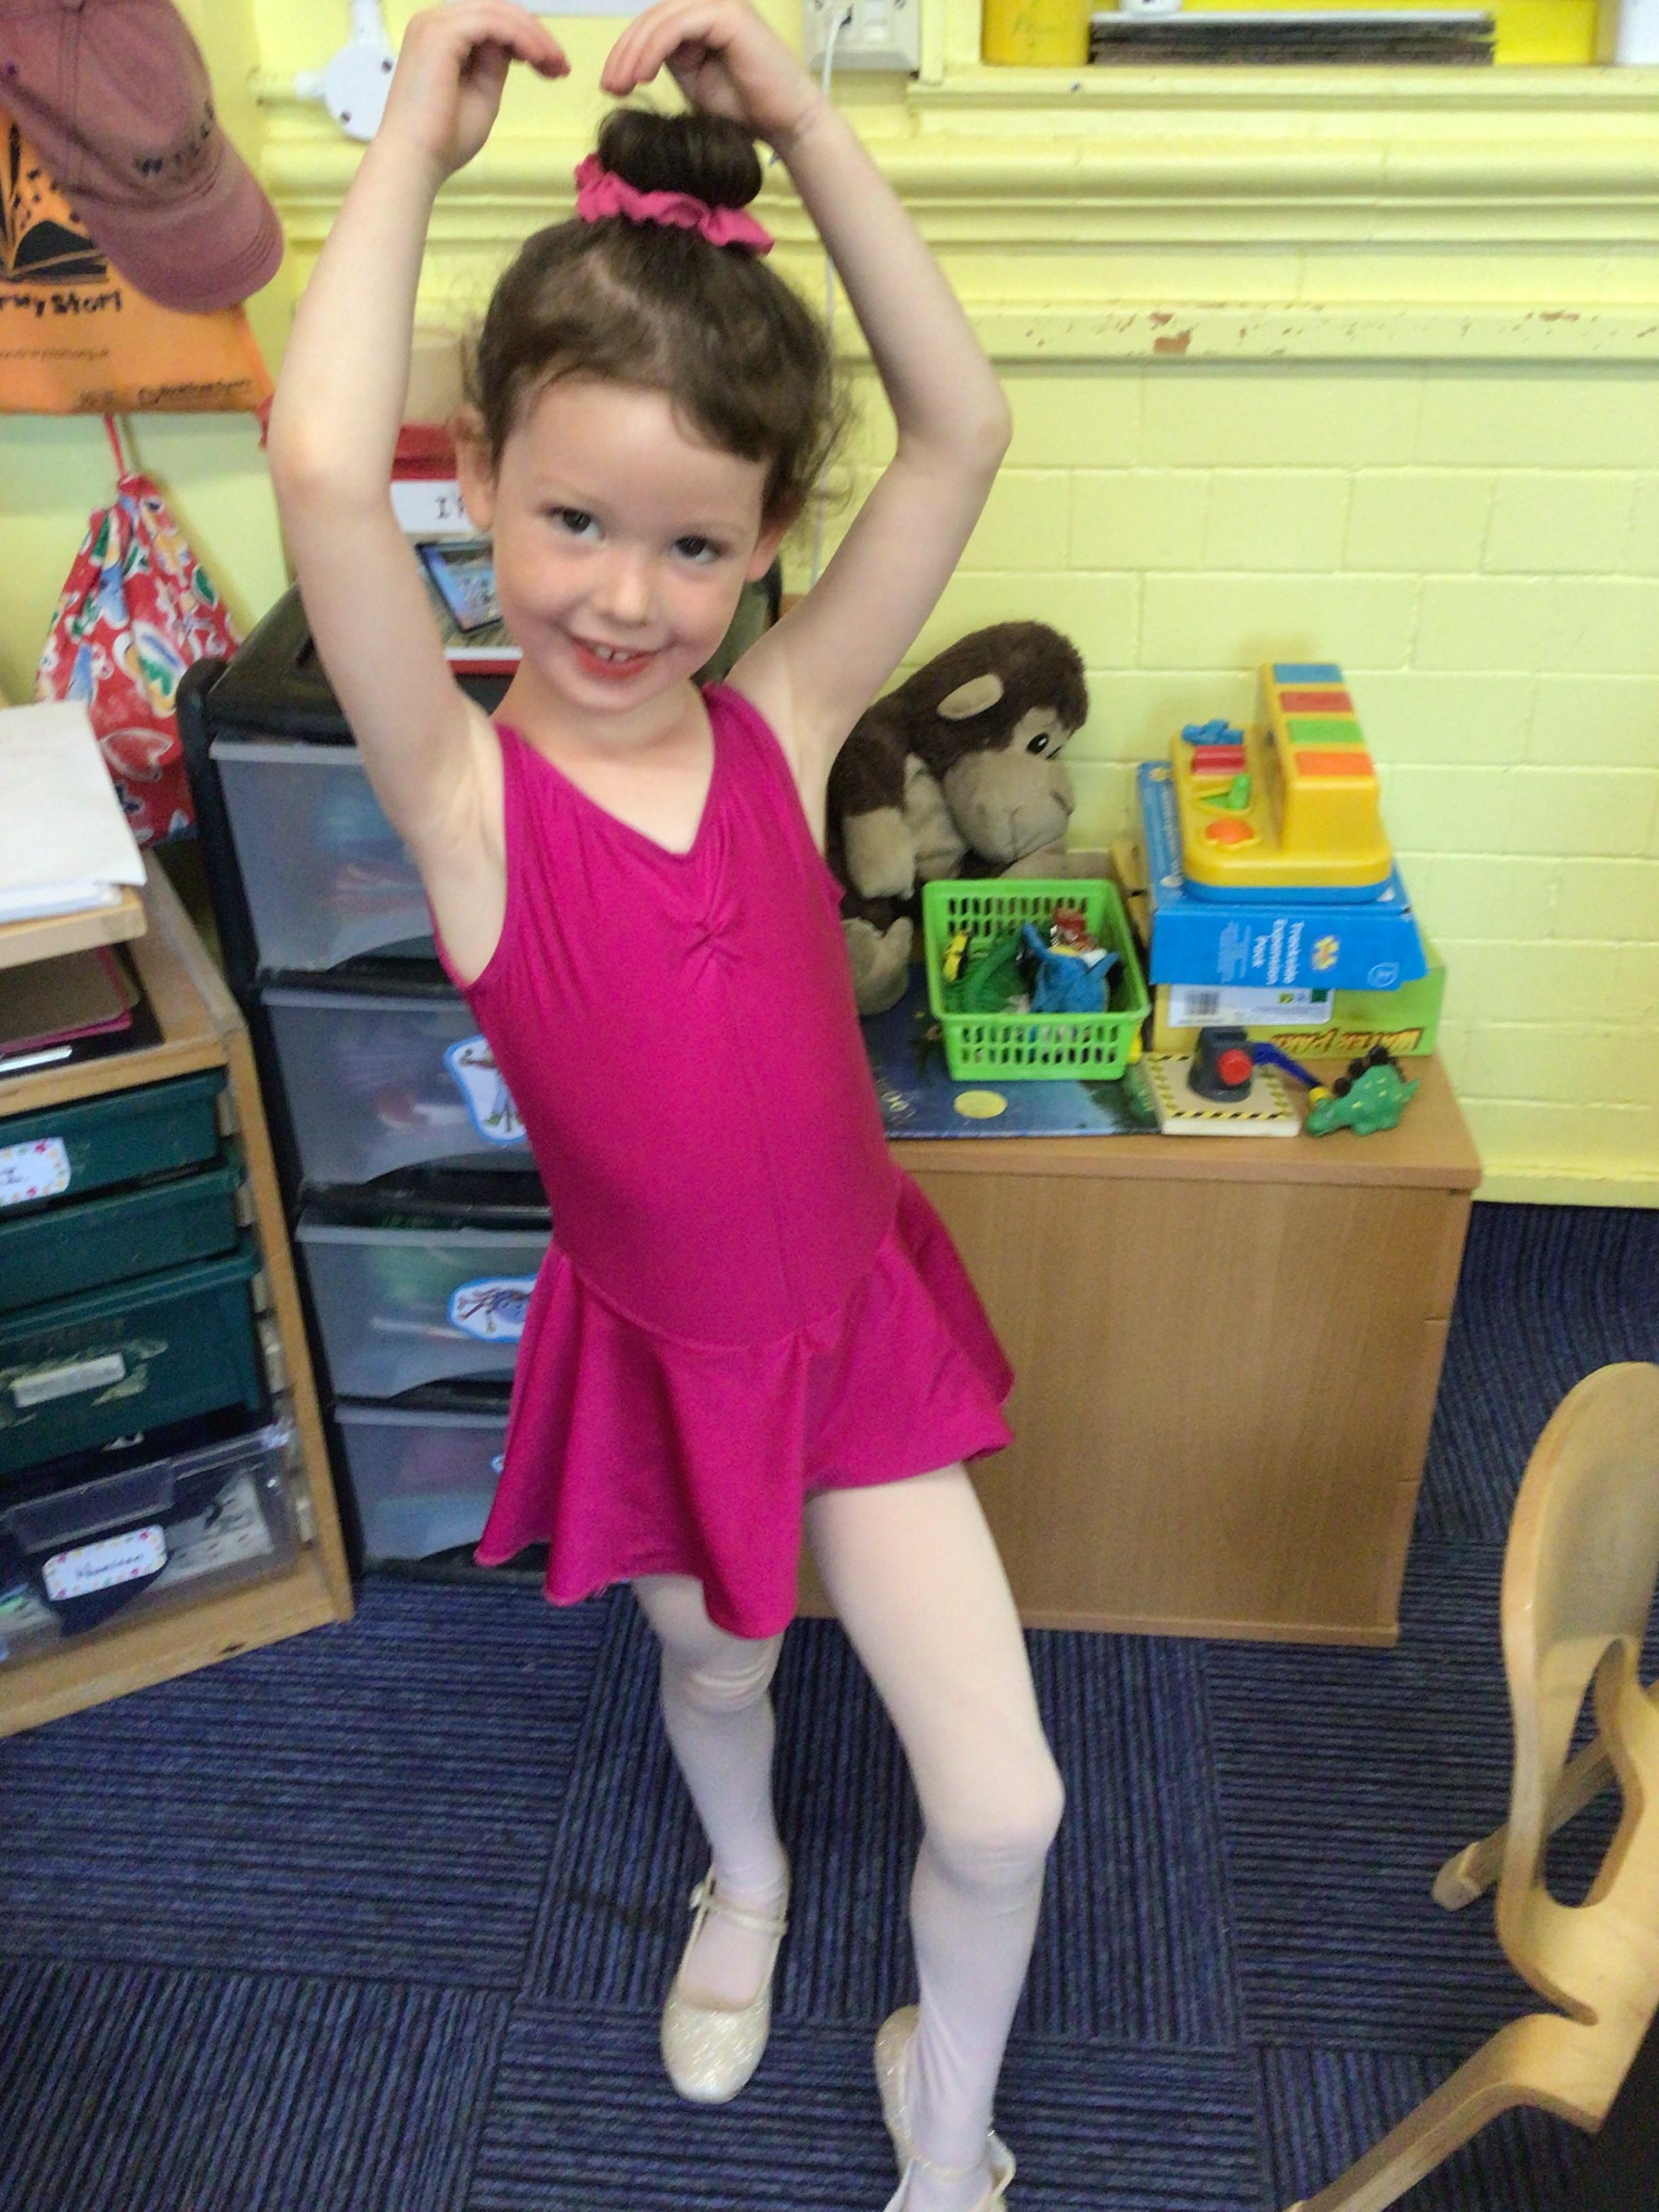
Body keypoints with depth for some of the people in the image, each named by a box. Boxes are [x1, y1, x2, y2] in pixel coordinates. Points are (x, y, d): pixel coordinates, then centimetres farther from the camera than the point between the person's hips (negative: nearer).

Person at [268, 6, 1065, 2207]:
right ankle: (748, 1883, 65)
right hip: (658, 1351, -1)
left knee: (1005, 1810, 4)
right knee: (716, 1667, 27)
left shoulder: (780, 729, -11)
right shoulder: (467, 795, -19)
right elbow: (324, 468, -36)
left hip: (863, 1311, 2)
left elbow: (961, 431, -18)